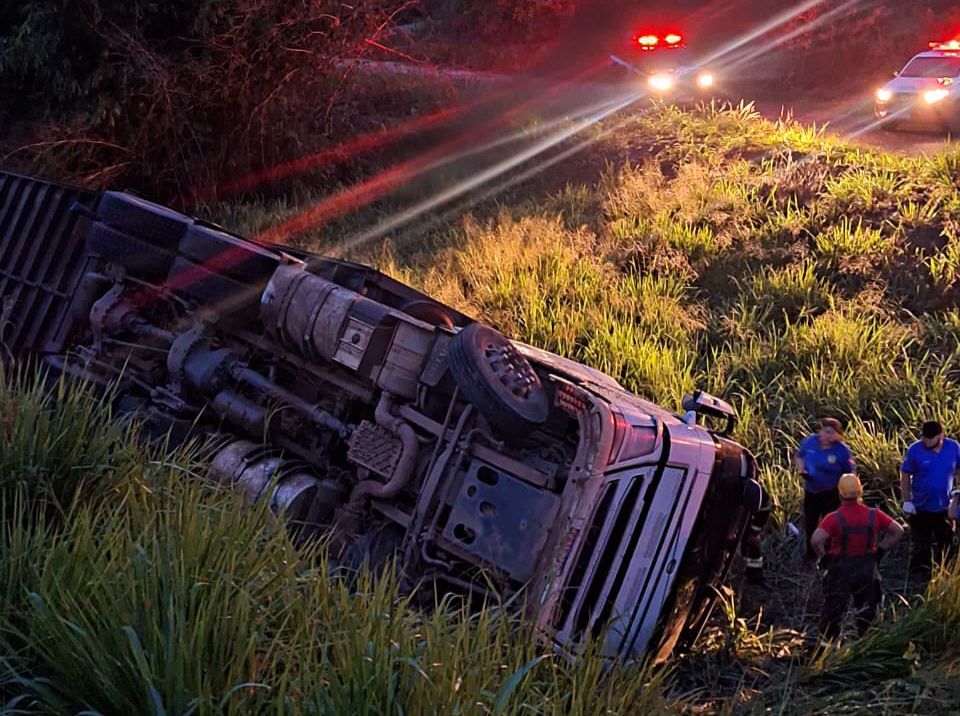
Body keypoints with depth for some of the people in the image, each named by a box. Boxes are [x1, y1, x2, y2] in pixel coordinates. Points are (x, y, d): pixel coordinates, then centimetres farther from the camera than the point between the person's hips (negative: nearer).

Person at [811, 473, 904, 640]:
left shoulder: (834, 518, -19)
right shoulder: (874, 515, -7)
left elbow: (816, 540, -30)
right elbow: (898, 531, -1)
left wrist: (823, 556, -10)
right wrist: (880, 549, 5)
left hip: (840, 570, -3)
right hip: (867, 569, 3)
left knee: (832, 611, 11)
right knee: (866, 611, 19)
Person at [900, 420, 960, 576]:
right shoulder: (915, 450, -15)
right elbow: (905, 476, -7)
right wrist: (907, 502, -10)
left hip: (945, 507, 3)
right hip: (921, 508, -3)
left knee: (945, 543, 17)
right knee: (920, 546, 7)